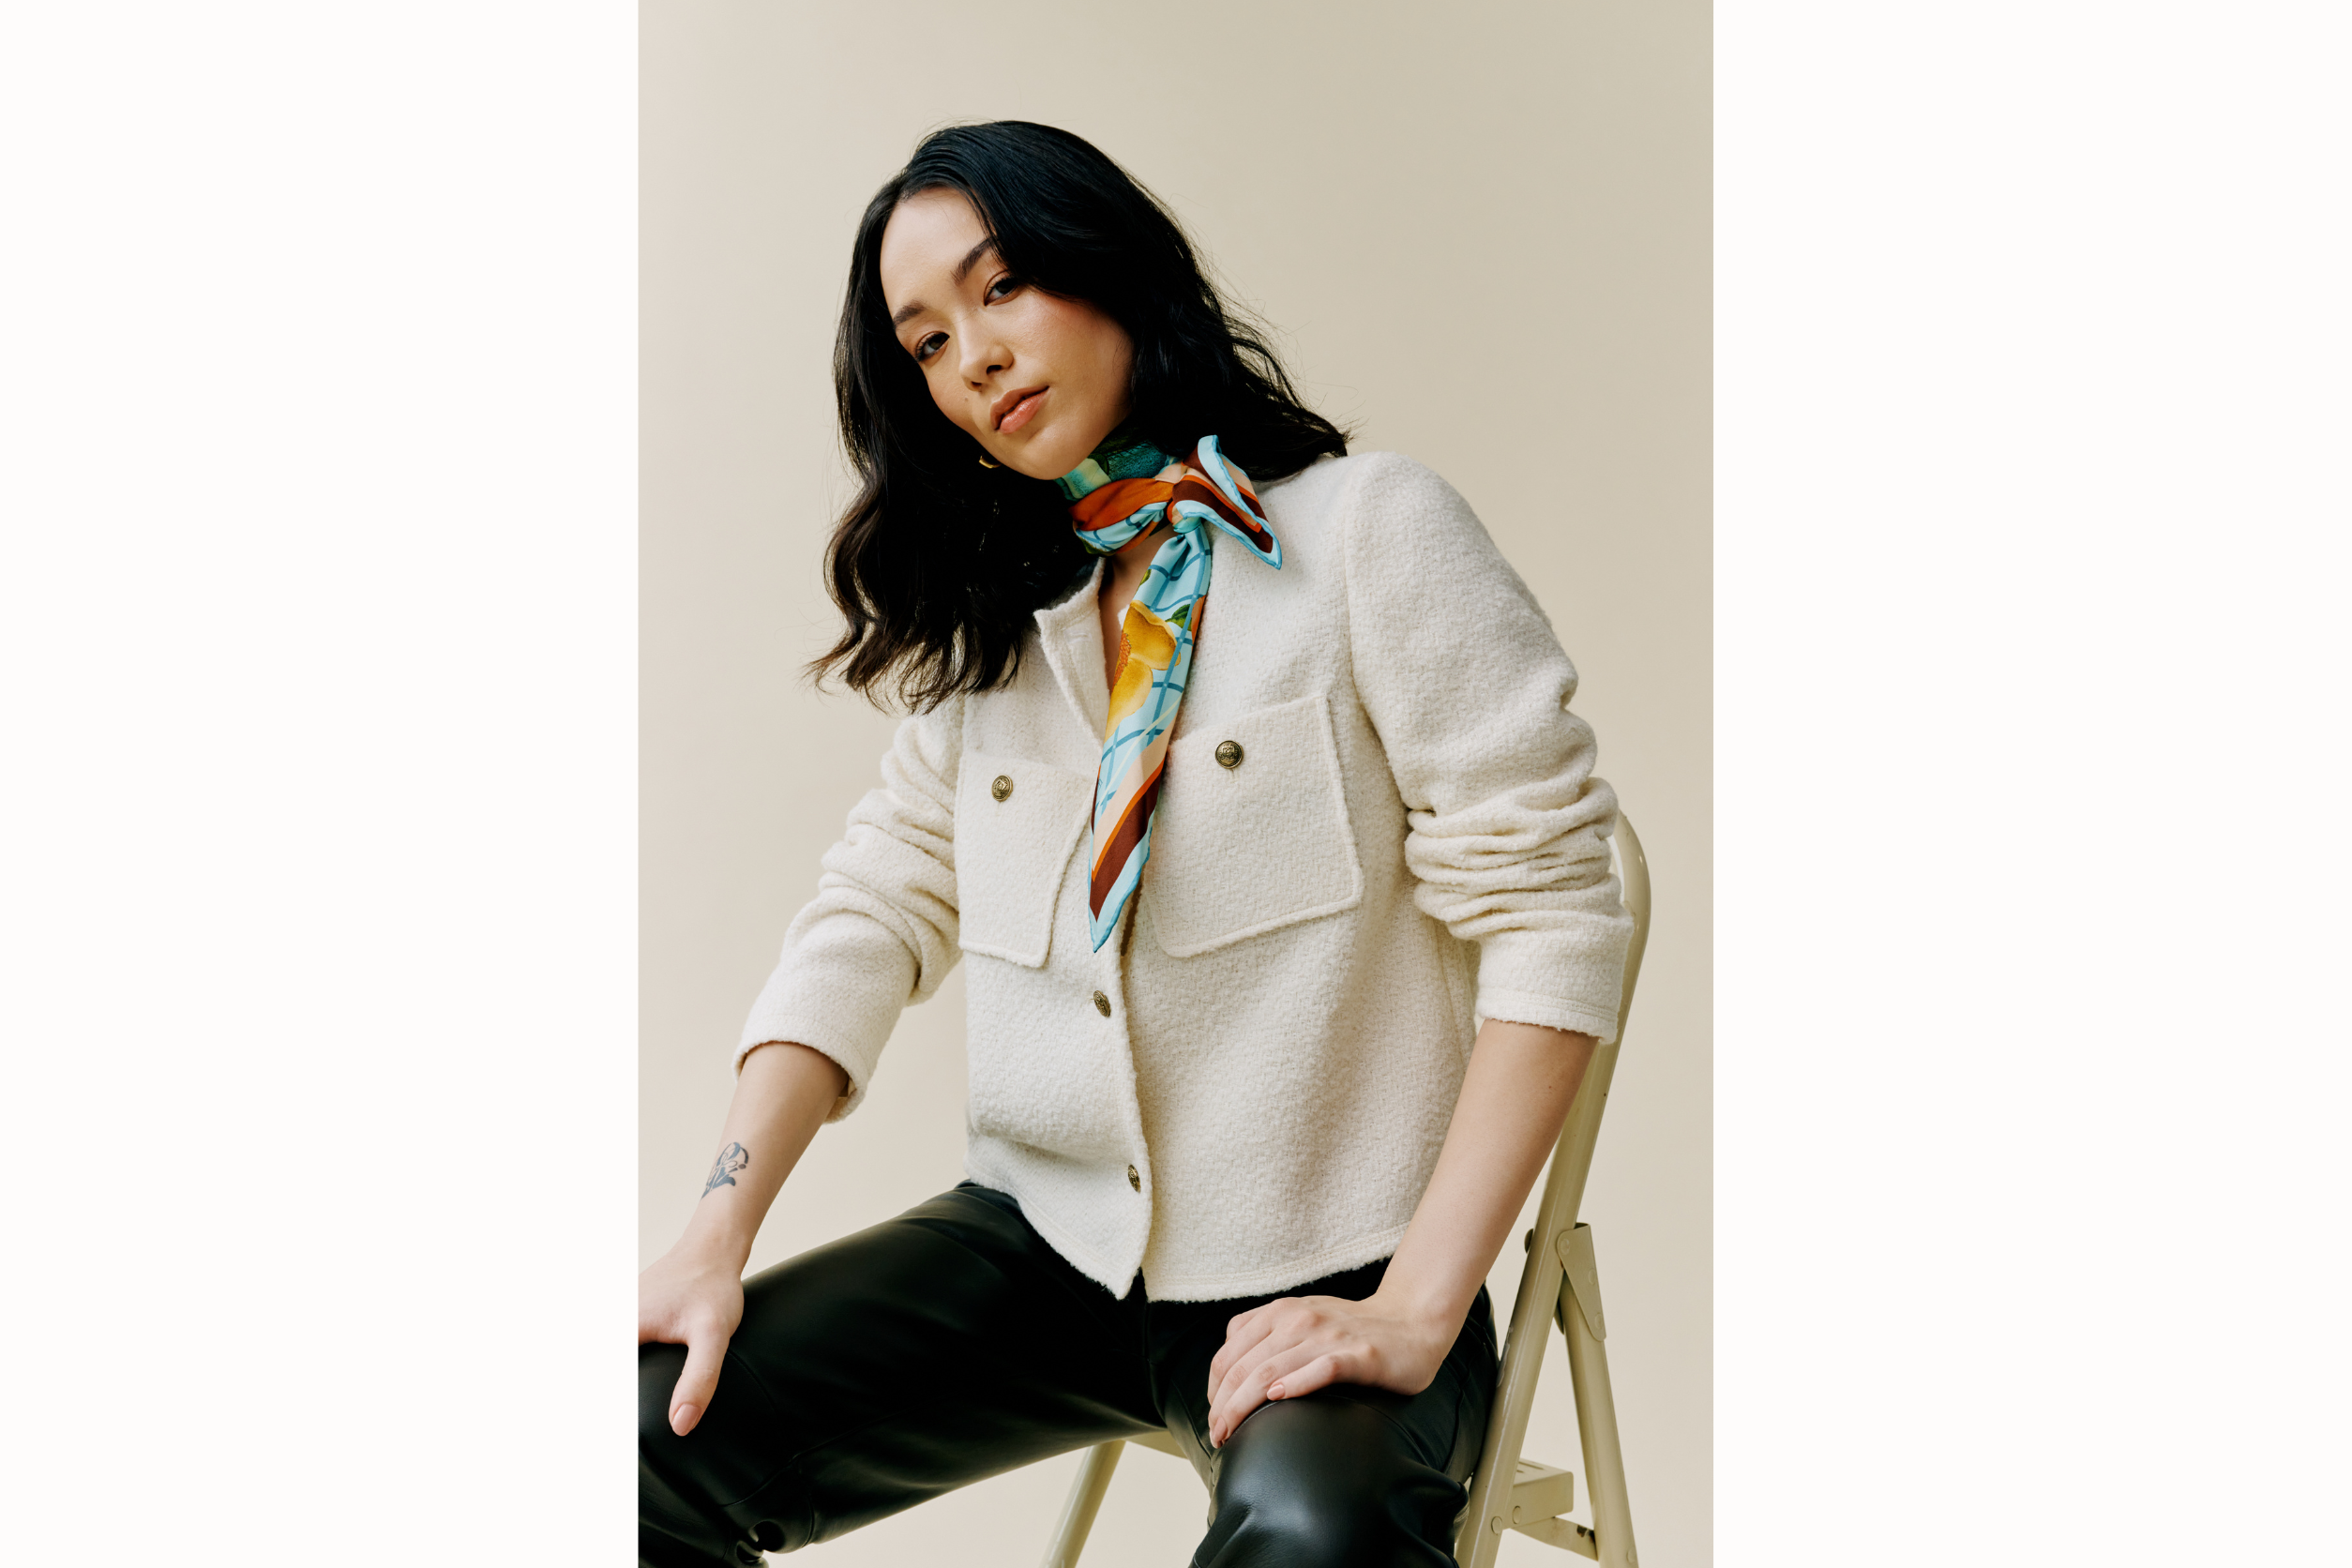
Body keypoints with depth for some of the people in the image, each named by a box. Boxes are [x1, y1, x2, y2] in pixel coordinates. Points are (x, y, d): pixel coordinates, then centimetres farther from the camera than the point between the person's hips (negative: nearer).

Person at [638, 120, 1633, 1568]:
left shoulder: (1369, 526, -5)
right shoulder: (990, 618, 14)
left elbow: (1547, 915, -11)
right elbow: (881, 907, 9)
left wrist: (1420, 1310, -19)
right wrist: (718, 1237, -5)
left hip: (1319, 1275, -5)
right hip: (1045, 1235, 6)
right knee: (653, 1439, -13)